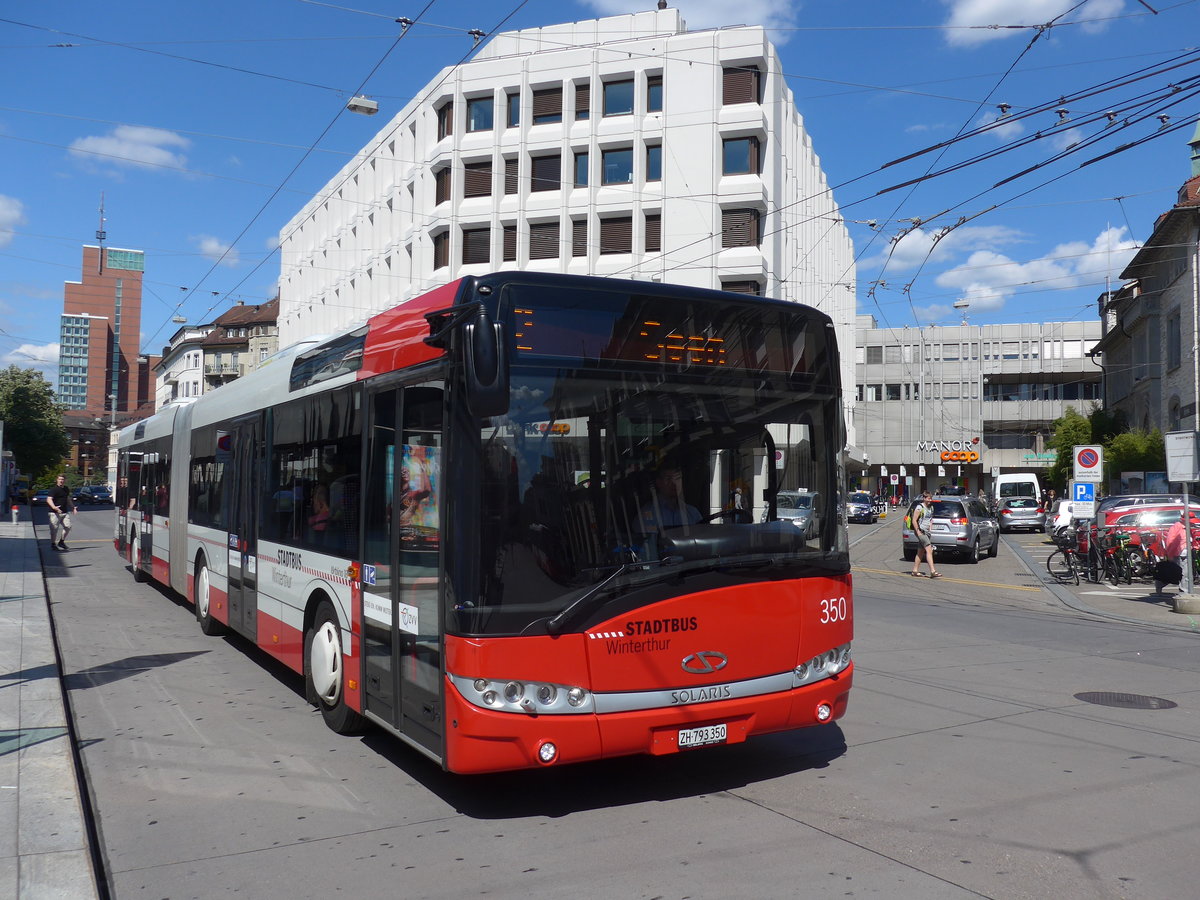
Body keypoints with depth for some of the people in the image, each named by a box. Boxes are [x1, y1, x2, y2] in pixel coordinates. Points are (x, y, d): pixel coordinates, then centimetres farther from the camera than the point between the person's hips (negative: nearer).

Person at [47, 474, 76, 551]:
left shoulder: (66, 489, 14)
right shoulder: (54, 489, -9)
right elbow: (49, 500, -20)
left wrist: (73, 507, 27)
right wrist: (54, 507, -36)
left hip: (65, 512, 6)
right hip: (55, 513, -6)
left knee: (68, 526, 0)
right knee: (54, 529, -2)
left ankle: (61, 541, 18)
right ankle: (53, 544, 11)